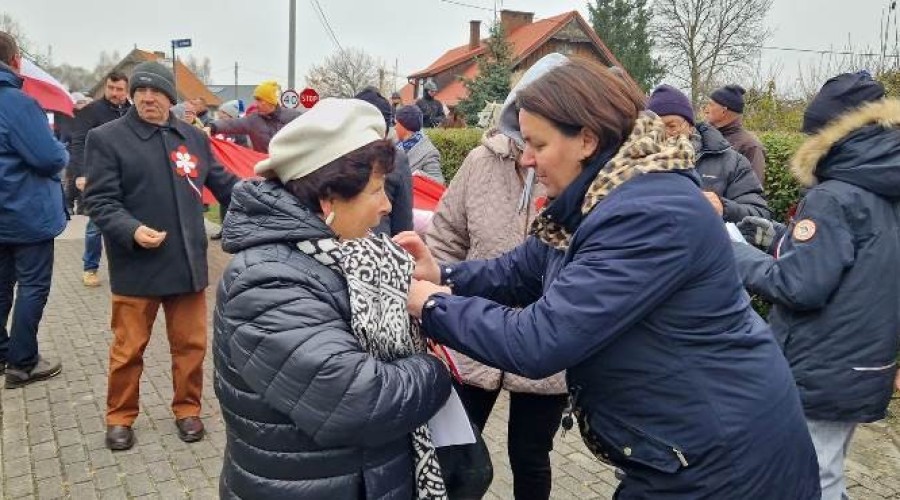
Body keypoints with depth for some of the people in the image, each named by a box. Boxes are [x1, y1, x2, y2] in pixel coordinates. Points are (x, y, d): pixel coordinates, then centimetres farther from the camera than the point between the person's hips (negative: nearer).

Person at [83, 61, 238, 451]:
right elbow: (99, 200, -9)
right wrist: (132, 230, -25)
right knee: (128, 348, 9)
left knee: (191, 343, 12)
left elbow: (223, 184, 16)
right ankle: (119, 417, 29)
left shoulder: (193, 137, 9)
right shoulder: (107, 138, -4)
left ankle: (187, 409, 31)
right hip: (136, 266, -3)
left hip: (188, 262, 4)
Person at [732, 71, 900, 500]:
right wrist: (780, 238, 12)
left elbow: (799, 285, -23)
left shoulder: (834, 198, -20)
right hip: (862, 371, 9)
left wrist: (739, 255, -9)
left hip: (820, 376, -9)